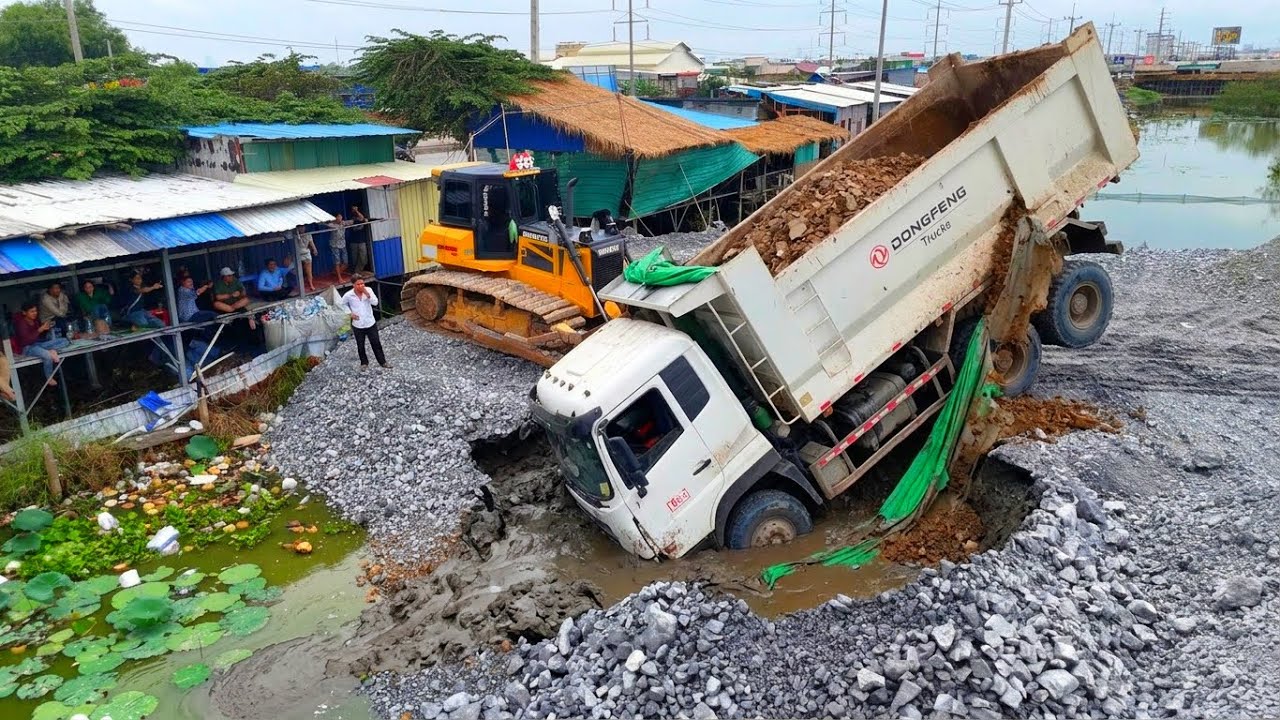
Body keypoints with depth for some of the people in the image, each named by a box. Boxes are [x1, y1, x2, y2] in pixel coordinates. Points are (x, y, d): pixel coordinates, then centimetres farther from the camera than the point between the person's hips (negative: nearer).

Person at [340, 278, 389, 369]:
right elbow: (343, 304, 5)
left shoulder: (368, 290, -12)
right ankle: (364, 362, 36)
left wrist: (367, 294, -33)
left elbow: (375, 302, -21)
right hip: (357, 325, 0)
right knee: (360, 346, 15)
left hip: (370, 323, 0)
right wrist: (350, 313, -7)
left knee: (376, 344, 10)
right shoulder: (348, 295, -14)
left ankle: (382, 362, 25)